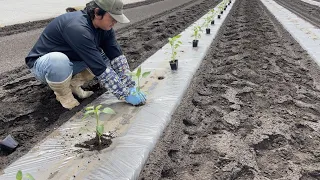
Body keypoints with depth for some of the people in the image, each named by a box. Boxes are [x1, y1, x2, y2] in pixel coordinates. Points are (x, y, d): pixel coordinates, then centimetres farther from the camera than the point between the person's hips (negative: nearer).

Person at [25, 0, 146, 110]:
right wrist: (127, 95, -30)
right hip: (42, 63, -6)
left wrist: (131, 88, -15)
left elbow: (117, 57, -9)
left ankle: (73, 84, 5)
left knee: (105, 59, -11)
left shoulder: (104, 27, -11)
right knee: (58, 61, -40)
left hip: (69, 63, 7)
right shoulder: (78, 28, -34)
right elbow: (100, 70, -35)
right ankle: (64, 95, -9)